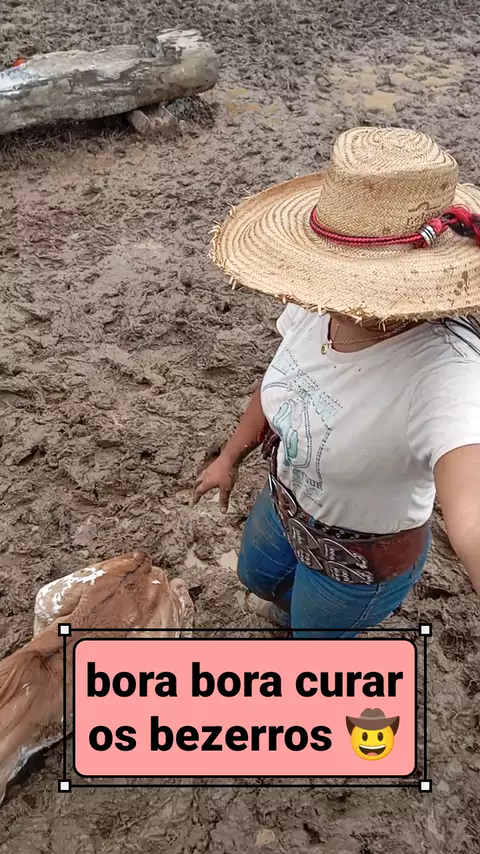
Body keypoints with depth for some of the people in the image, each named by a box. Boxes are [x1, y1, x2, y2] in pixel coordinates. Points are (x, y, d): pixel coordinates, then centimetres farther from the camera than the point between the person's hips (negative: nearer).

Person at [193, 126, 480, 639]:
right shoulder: (318, 305, -23)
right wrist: (229, 458, 9)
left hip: (359, 560, -5)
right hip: (284, 502, 6)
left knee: (317, 640, 26)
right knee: (255, 576, 36)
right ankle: (295, 605, 73)